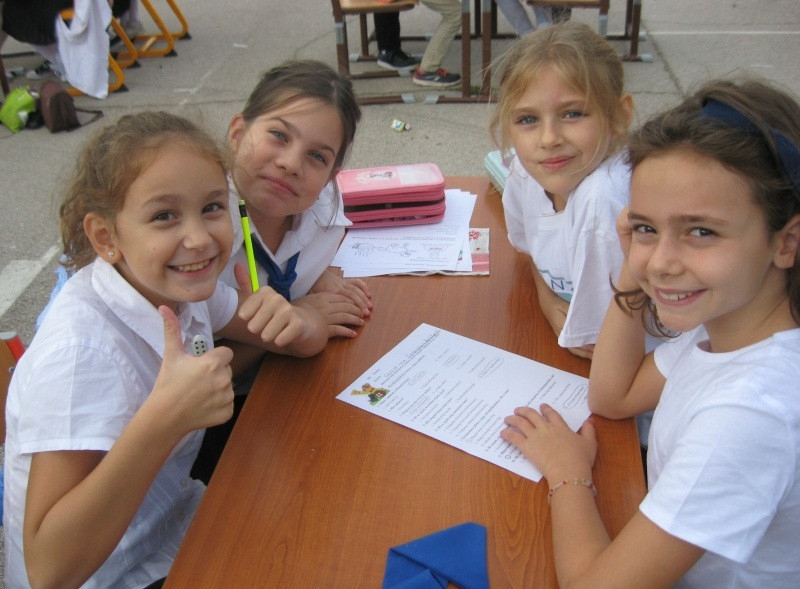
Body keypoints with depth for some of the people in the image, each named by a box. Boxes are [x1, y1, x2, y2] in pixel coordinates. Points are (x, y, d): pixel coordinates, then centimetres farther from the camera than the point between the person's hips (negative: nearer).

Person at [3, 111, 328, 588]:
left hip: (174, 529, 6)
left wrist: (292, 320, -25)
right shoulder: (80, 350, -31)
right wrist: (163, 419, -44)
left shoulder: (179, 286, -11)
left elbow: (310, 341, -2)